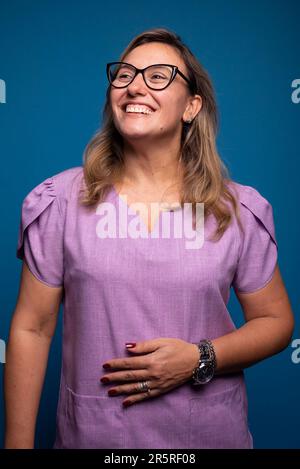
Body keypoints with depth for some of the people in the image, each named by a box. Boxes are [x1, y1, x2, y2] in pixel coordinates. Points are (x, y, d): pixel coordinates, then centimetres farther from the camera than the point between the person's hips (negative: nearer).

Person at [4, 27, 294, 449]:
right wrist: (18, 443, -5)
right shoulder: (61, 200, -7)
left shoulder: (239, 210, -5)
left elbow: (276, 320, 2)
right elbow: (31, 329, -5)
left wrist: (200, 359, -15)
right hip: (91, 434, 0)